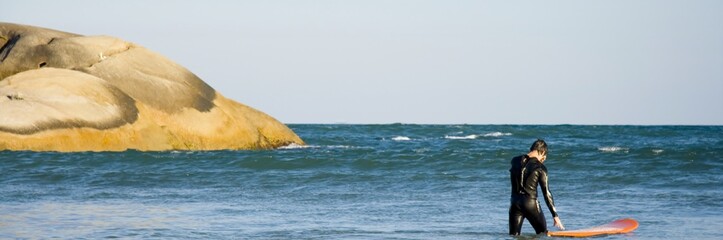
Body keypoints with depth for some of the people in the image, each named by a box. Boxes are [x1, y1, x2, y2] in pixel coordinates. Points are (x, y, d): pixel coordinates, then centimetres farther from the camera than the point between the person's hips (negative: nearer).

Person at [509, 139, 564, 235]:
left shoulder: (515, 161, 3)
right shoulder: (540, 168, -9)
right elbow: (546, 193, -8)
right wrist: (555, 215, -3)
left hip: (515, 203, 4)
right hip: (531, 204, -4)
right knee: (543, 234, 13)